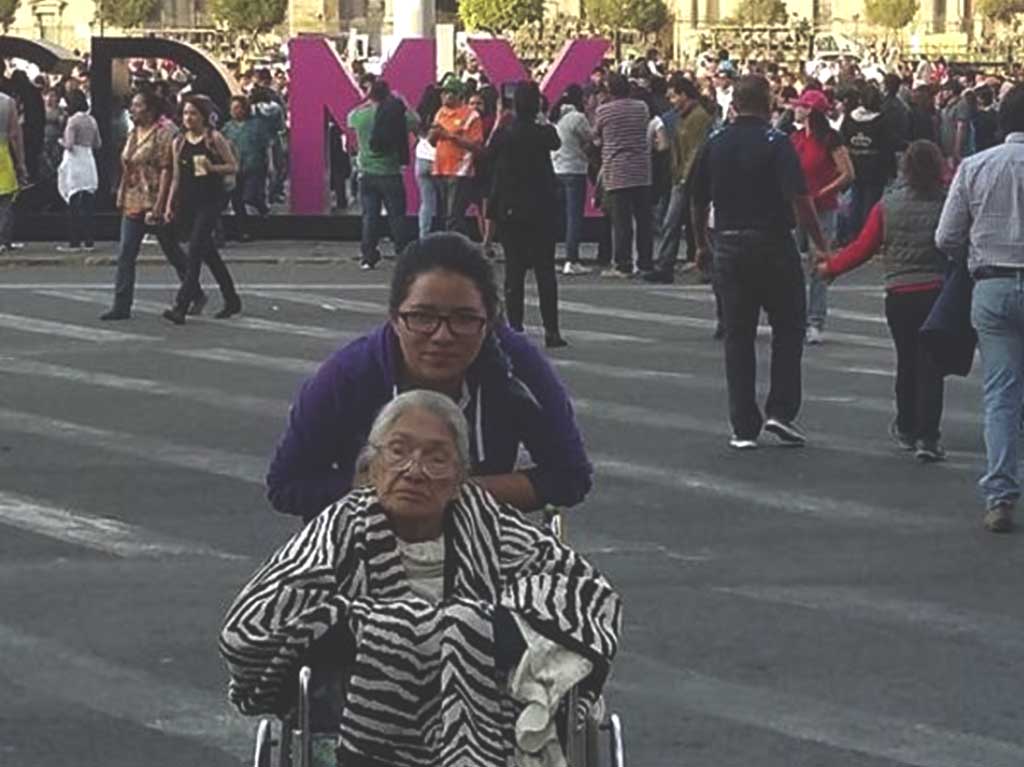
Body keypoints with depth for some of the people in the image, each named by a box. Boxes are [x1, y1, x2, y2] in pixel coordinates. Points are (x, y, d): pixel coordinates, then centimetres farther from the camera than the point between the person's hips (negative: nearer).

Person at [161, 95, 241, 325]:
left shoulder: (214, 138, -5)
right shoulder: (179, 142, 10)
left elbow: (233, 167, -3)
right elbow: (176, 177, 15)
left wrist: (212, 168, -20)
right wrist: (169, 205, 10)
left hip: (210, 200, -6)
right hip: (187, 200, 6)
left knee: (195, 250, -13)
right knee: (208, 253, 13)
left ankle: (181, 306, -18)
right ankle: (231, 300, 26)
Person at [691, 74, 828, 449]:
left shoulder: (714, 144, 4)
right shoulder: (776, 143, -9)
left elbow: (698, 202, 10)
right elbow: (800, 199, -17)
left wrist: (702, 245, 24)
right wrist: (820, 245, -10)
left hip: (729, 246, 4)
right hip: (773, 245, -4)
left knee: (737, 336, 7)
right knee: (788, 328, 12)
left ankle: (744, 427, 5)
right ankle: (781, 411, 3)